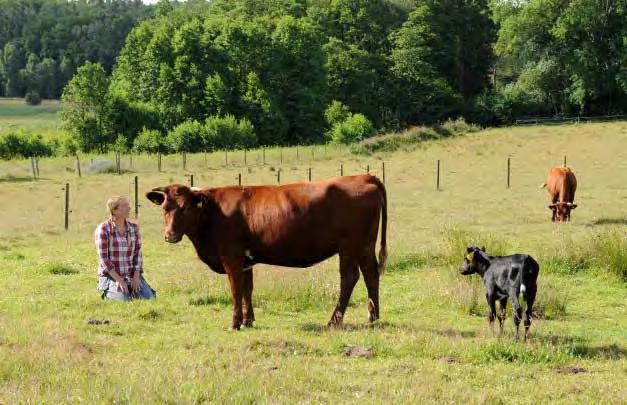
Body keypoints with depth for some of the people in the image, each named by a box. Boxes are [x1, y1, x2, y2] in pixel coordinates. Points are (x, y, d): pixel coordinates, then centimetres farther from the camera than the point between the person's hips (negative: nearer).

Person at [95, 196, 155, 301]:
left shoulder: (133, 227, 5)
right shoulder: (103, 229, -11)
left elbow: (137, 253, 6)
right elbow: (103, 258, -13)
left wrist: (136, 276, -8)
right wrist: (119, 280, -18)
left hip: (131, 274, 5)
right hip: (110, 275, -4)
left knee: (149, 298, -15)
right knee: (124, 300, -26)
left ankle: (132, 290, 17)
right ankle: (107, 292, 7)